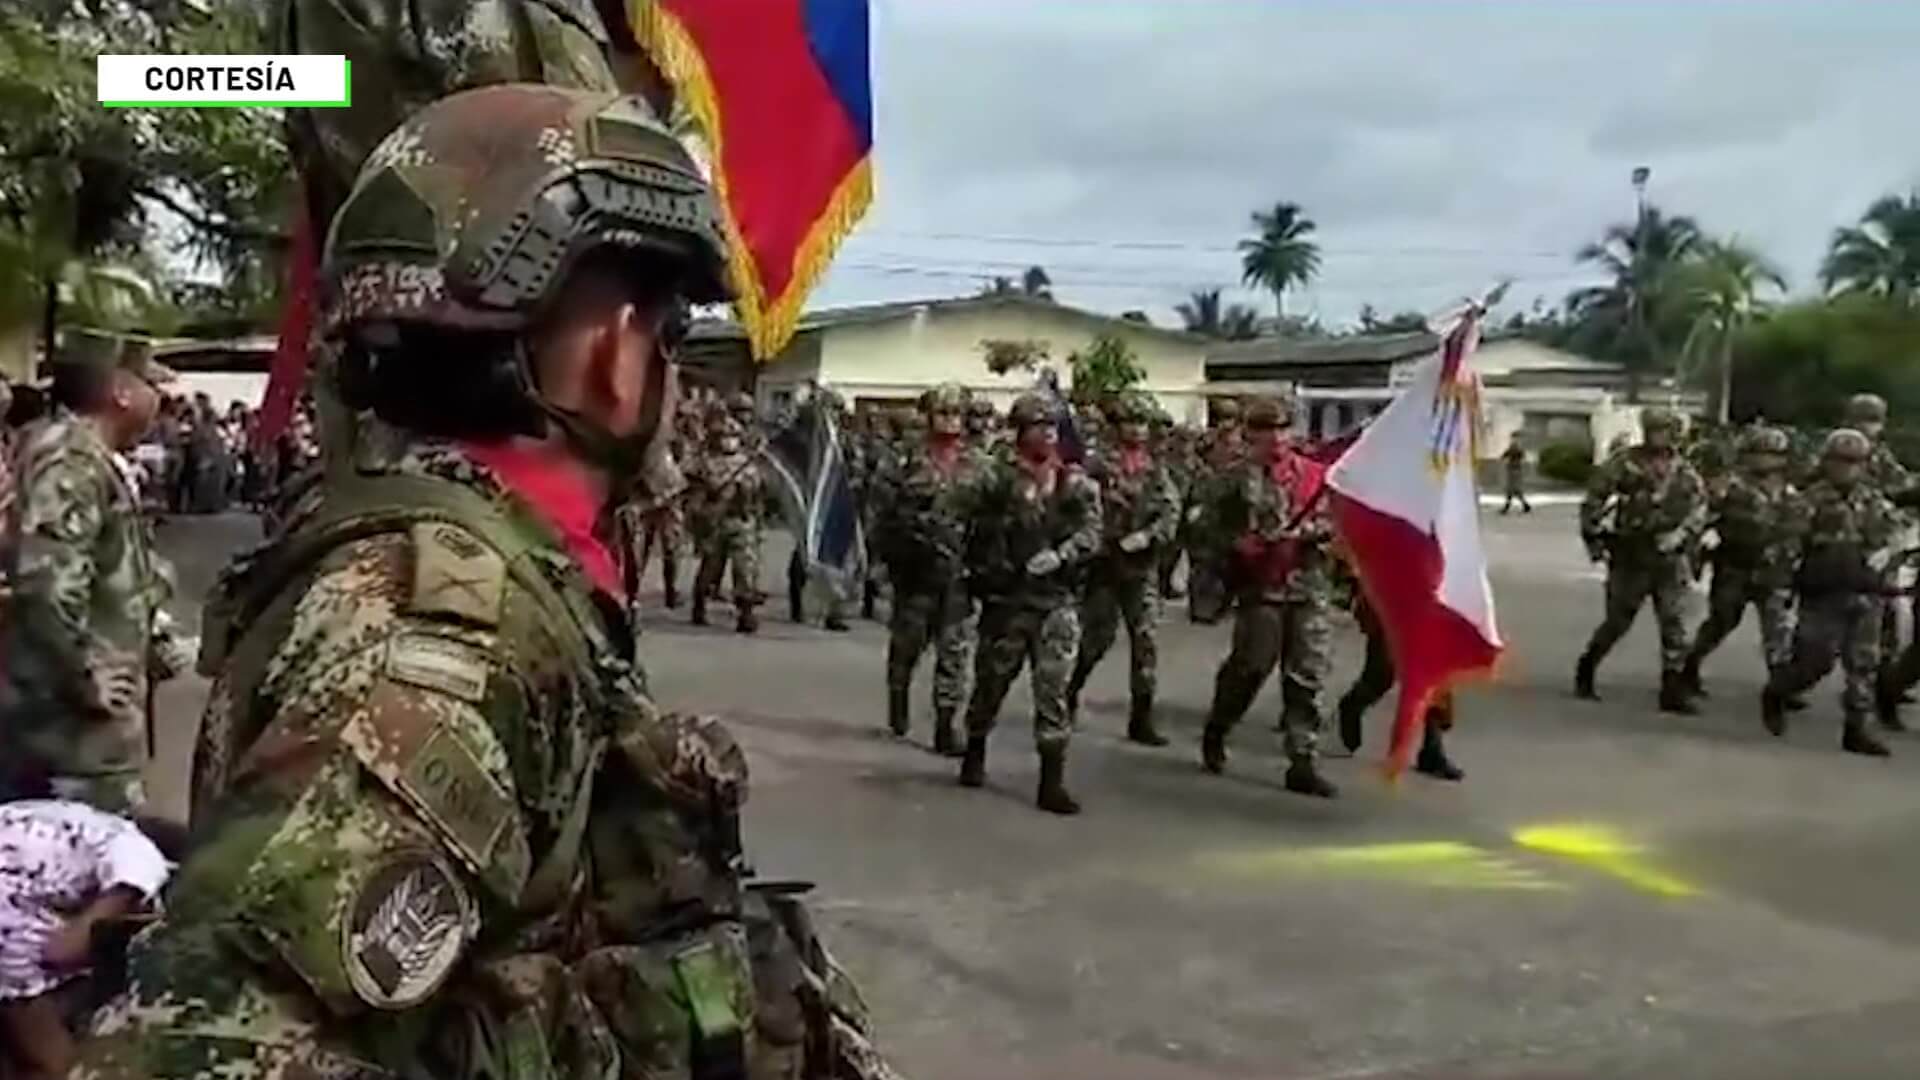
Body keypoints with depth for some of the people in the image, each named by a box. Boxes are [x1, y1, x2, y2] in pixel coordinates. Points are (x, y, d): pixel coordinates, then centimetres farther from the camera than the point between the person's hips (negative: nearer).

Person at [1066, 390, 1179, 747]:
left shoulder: (1157, 469, 6)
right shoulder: (1099, 465, -4)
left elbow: (1172, 510, -2)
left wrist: (1147, 535, -16)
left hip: (1143, 565, 3)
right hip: (1104, 561, -3)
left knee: (1145, 640, -1)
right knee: (1097, 637, 5)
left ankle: (1141, 719, 5)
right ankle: (1069, 691, 31)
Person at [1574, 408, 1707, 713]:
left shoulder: (1684, 472, 6)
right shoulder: (1625, 462, -4)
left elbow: (1699, 506, 2)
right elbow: (1594, 497, -2)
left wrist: (1680, 535, -13)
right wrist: (1593, 534, -4)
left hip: (1667, 558, 3)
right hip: (1630, 554, -3)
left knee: (1673, 623, 0)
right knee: (1617, 620, 4)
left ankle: (1673, 689, 5)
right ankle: (1585, 671, 24)